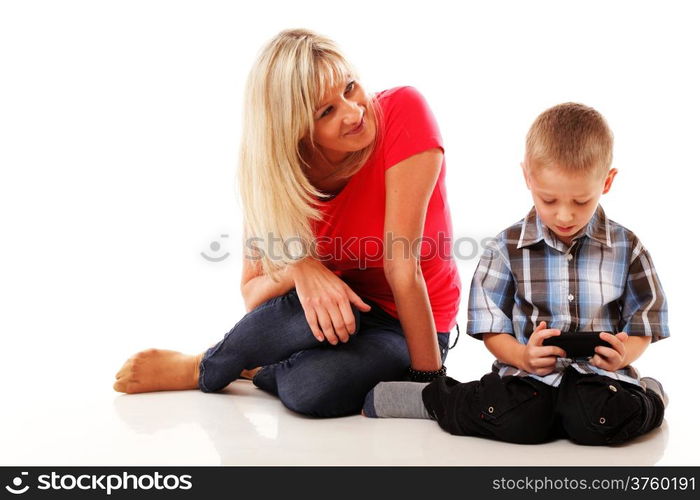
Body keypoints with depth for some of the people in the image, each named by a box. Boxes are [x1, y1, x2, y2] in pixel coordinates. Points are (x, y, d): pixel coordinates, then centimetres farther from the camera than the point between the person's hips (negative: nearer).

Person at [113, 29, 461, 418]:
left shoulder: (403, 113, -26)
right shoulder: (275, 173, -15)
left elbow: (403, 268, -28)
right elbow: (253, 294, -10)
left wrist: (429, 377, -25)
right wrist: (299, 269, -32)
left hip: (408, 327, -2)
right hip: (337, 311, 3)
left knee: (314, 389, -34)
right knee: (308, 301, -36)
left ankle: (199, 373, -1)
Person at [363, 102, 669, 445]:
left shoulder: (626, 248, 5)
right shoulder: (508, 247, 2)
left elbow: (643, 326, 9)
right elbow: (493, 330, 3)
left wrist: (623, 354, -14)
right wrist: (524, 356, -19)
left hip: (598, 373, 1)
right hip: (527, 372, -1)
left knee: (601, 420, -33)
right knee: (518, 420, -33)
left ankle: (647, 396, 4)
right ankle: (434, 397, -4)